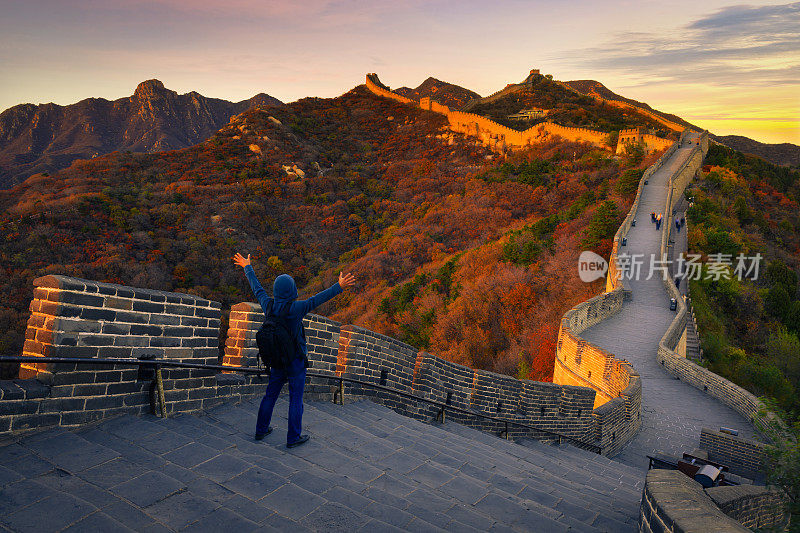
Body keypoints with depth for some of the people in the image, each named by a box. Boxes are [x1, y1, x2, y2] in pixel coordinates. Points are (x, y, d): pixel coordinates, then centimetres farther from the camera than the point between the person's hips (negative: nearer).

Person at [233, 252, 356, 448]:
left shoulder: (269, 306, -7)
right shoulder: (294, 309, -25)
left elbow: (257, 288, 8)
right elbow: (318, 299, -35)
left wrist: (247, 267, 22)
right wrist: (339, 286, -40)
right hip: (296, 361, -6)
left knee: (270, 395, 19)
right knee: (296, 399, 6)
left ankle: (261, 430, 32)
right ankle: (293, 438, 16)